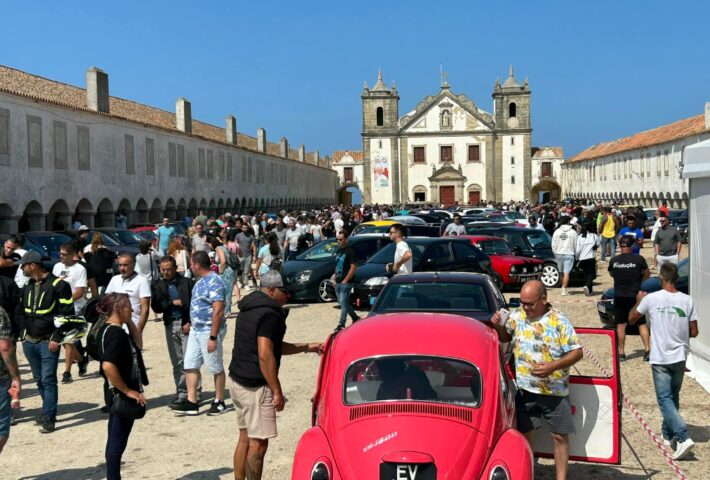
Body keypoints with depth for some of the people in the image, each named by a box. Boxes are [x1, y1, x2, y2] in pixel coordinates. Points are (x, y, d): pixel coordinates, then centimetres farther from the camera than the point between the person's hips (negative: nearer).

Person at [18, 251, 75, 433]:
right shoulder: (27, 286, 12)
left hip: (48, 342, -7)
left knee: (48, 380, -7)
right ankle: (49, 412, 24)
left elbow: (67, 314, -12)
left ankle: (48, 419, -4)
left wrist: (56, 338, -15)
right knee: (39, 380, 12)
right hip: (29, 341, 7)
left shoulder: (58, 285, -10)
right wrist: (22, 333, 10)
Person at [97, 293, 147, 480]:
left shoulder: (113, 330, 8)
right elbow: (108, 366, -32)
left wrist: (129, 321, 7)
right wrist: (127, 391, -23)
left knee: (116, 440, 17)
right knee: (118, 441, -1)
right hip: (121, 395, -10)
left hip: (121, 394, 10)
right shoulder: (116, 333, -22)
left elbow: (138, 344, 19)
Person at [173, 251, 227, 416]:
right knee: (190, 365, 7)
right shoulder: (200, 280, 10)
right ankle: (191, 403, 11)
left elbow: (218, 311, -24)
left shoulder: (214, 282, -19)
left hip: (209, 331, -9)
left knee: (216, 368, 4)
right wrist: (191, 324, 18)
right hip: (196, 329, 9)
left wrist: (213, 337, -25)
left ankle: (219, 402, 17)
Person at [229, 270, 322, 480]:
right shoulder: (269, 314, -16)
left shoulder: (248, 310, 15)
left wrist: (306, 347, 20)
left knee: (245, 438, 17)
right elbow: (265, 356, -23)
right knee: (258, 443, -1)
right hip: (255, 387, -10)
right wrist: (277, 392, -18)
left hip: (236, 381, 10)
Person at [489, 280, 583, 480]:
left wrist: (553, 366, -23)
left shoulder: (559, 321, -11)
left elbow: (577, 352, -10)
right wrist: (498, 326, -5)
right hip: (525, 389, 3)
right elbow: (505, 337, 17)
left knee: (560, 435, 4)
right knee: (524, 433, 10)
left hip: (555, 390, -3)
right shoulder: (516, 316, 1)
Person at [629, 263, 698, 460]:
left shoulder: (651, 299, -11)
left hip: (660, 358, -3)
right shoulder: (687, 300, -5)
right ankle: (668, 434, 30)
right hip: (680, 357, 4)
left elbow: (631, 318, 4)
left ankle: (683, 437, -18)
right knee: (673, 397, 19)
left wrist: (639, 301, 20)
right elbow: (694, 332, 0)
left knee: (665, 399, -3)